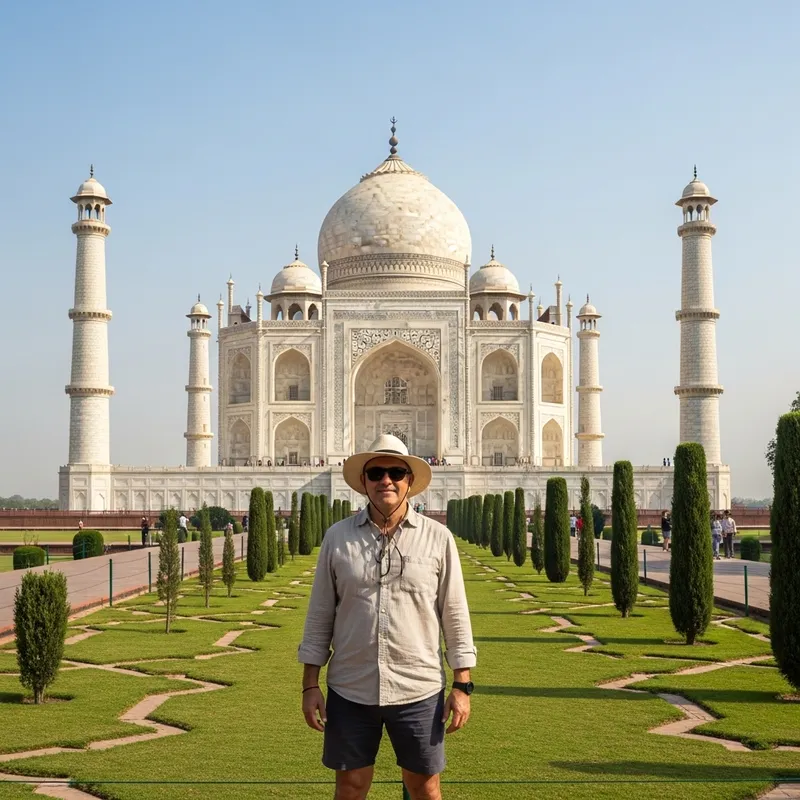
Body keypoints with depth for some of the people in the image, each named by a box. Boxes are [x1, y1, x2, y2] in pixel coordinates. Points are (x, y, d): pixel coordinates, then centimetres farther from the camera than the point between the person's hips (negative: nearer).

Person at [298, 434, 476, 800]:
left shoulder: (438, 538, -3)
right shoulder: (337, 537, 0)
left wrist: (462, 686, -2)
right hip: (350, 690, 1)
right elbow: (319, 615, 4)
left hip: (419, 691, -1)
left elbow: (455, 615, 0)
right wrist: (310, 685, 2)